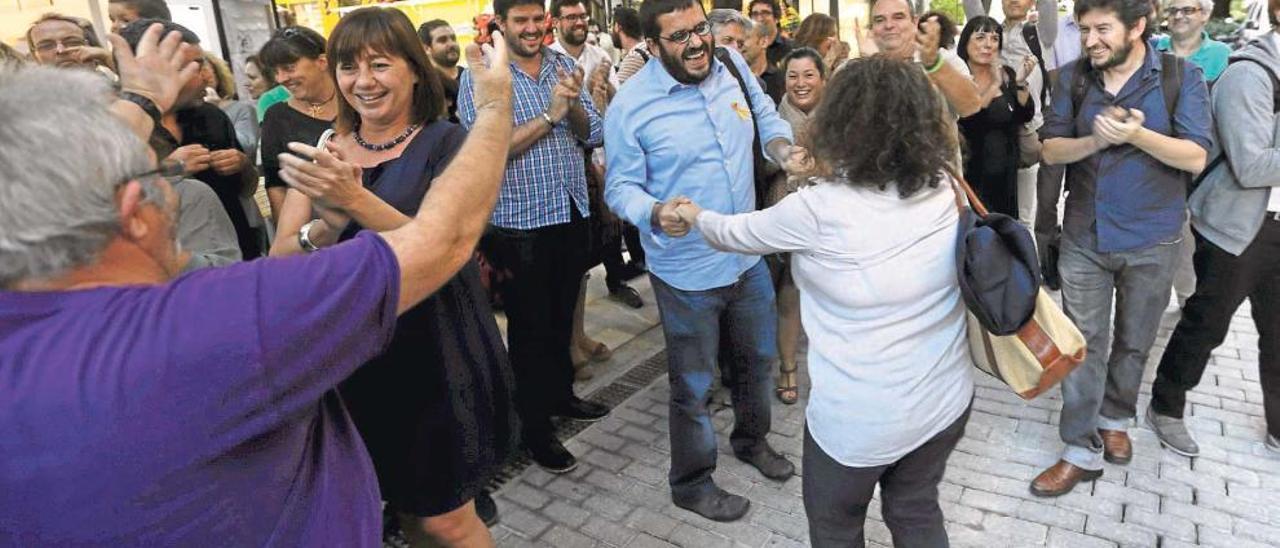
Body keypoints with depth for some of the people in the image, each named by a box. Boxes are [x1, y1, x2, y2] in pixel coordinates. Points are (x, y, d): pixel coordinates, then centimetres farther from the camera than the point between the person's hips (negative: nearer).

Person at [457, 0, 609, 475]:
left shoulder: (564, 65, 6)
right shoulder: (479, 76, -9)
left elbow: (593, 134, 3)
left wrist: (572, 104, -17)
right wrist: (549, 116, -22)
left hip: (572, 213, 5)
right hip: (519, 224, -5)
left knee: (562, 316, 20)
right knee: (529, 327, 6)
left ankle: (561, 394, 40)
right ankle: (534, 427, 20)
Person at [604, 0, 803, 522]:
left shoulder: (732, 65, -3)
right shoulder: (630, 105, -19)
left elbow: (767, 118, 13)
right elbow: (621, 187, -15)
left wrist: (783, 148, -9)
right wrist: (656, 213, -35)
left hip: (747, 256, 6)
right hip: (687, 272, -6)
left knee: (757, 359, 24)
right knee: (693, 384, 10)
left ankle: (752, 440, 53)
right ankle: (691, 483, 34)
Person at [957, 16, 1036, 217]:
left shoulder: (1007, 74, 5)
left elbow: (1025, 116, 0)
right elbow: (966, 121, -23)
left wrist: (1020, 82, -13)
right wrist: (994, 85, -29)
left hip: (1005, 172, 5)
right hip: (970, 173, -5)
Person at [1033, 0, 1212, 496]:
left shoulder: (1181, 76, -8)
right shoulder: (1073, 77, -2)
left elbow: (1196, 157, -13)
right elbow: (1051, 149, -3)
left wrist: (1137, 135, -28)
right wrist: (1094, 141, -22)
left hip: (1150, 239, -1)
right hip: (1084, 236, 1)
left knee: (1133, 342, 15)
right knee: (1083, 343, 4)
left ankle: (1115, 419, 39)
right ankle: (1082, 451, 13)